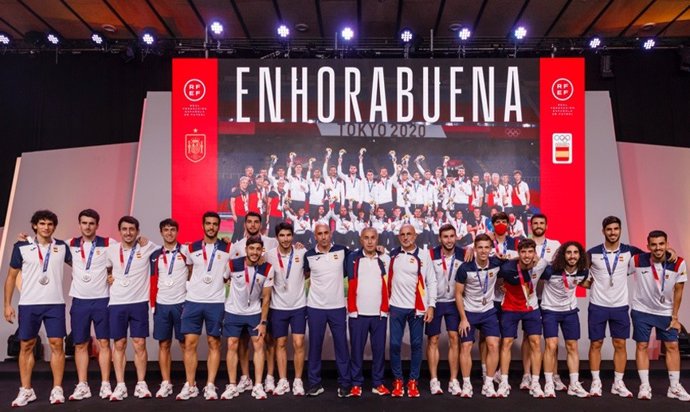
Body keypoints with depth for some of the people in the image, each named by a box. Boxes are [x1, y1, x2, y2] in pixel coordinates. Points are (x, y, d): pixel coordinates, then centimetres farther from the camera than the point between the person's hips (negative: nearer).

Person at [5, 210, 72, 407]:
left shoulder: (62, 247, 4)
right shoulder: (21, 247, 1)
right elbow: (11, 276, 6)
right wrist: (7, 304, 2)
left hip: (55, 304, 0)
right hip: (28, 304, 0)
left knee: (57, 344, -2)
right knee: (26, 346, 7)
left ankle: (57, 389, 6)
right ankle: (26, 390, 18)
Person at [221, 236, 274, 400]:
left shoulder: (267, 269, -15)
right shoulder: (233, 264, -18)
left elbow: (266, 298, -8)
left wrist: (263, 322, -9)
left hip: (255, 313, 1)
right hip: (233, 312, 0)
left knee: (259, 345, -2)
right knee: (232, 346, 2)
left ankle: (258, 386, 5)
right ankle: (232, 386, 11)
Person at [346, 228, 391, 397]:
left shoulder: (385, 259, 6)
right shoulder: (353, 258, 0)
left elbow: (387, 286, 6)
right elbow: (351, 285, -1)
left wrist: (385, 308, -1)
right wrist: (352, 309, -5)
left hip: (380, 313, 2)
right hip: (358, 313, -2)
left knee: (379, 349, 8)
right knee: (356, 349, 5)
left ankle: (378, 383, 20)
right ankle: (356, 383, 17)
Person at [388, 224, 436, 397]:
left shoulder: (424, 256, 1)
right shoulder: (392, 255, 6)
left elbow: (431, 282, 1)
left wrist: (431, 305, -5)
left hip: (418, 307, -1)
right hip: (396, 307, 1)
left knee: (416, 344, 5)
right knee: (395, 344, 1)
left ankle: (413, 381, 17)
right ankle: (398, 380, 16)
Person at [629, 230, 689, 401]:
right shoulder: (637, 261, -20)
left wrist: (675, 317, -3)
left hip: (666, 312, 1)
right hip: (641, 311, -1)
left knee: (672, 346, 4)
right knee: (642, 346, 2)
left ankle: (675, 387, 17)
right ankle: (644, 386, 10)